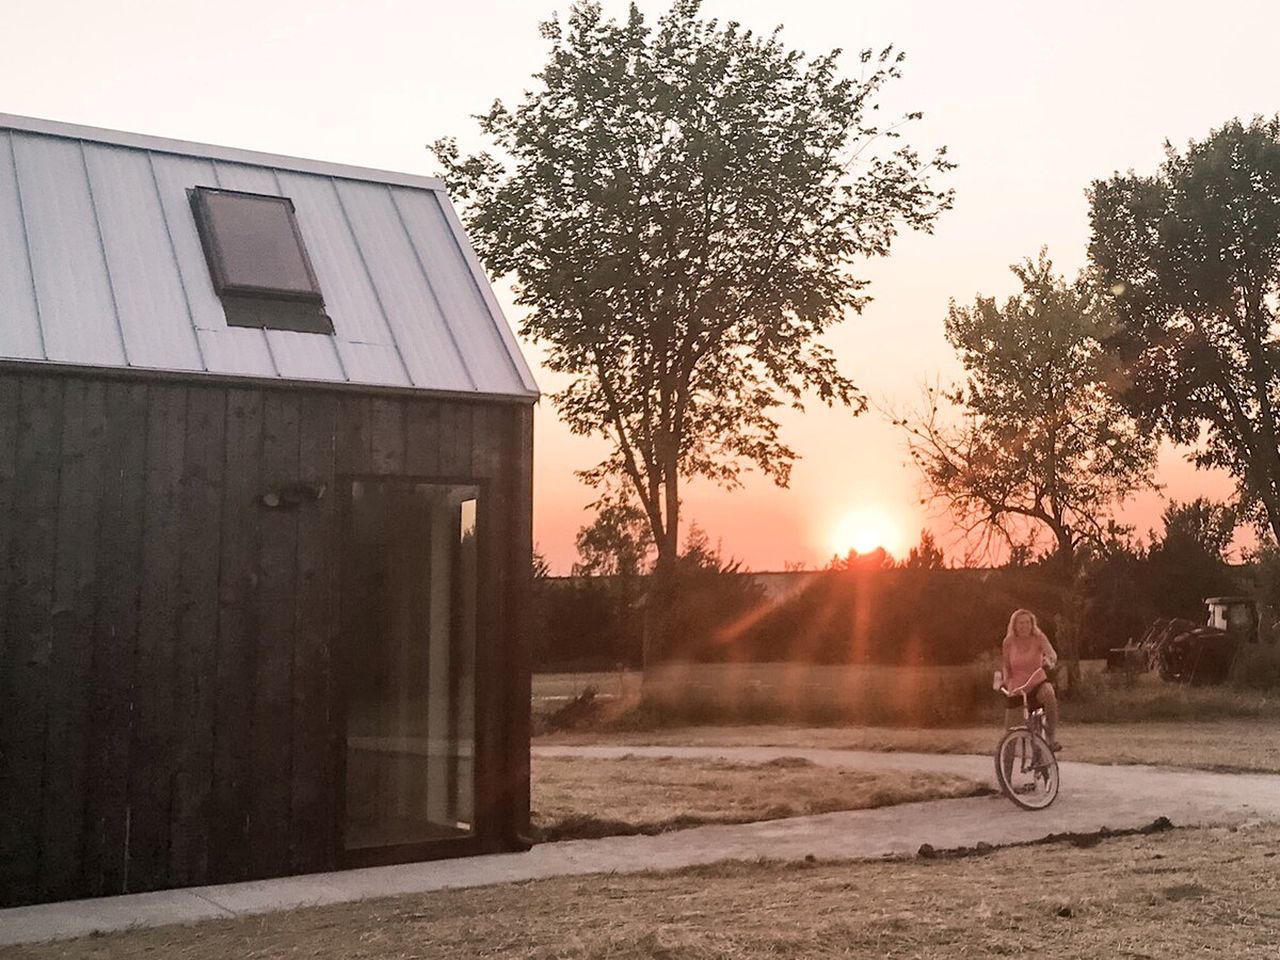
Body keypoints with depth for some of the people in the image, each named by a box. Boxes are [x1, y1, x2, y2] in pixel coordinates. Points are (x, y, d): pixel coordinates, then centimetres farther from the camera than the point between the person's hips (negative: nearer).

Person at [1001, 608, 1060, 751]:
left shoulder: (1038, 638, -8)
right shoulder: (1009, 642, -4)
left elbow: (1052, 654, -26)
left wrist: (1049, 661, -48)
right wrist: (1006, 681, -7)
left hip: (1037, 684, -1)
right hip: (1016, 689, 1)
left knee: (1048, 693, -38)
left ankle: (1052, 738, -30)